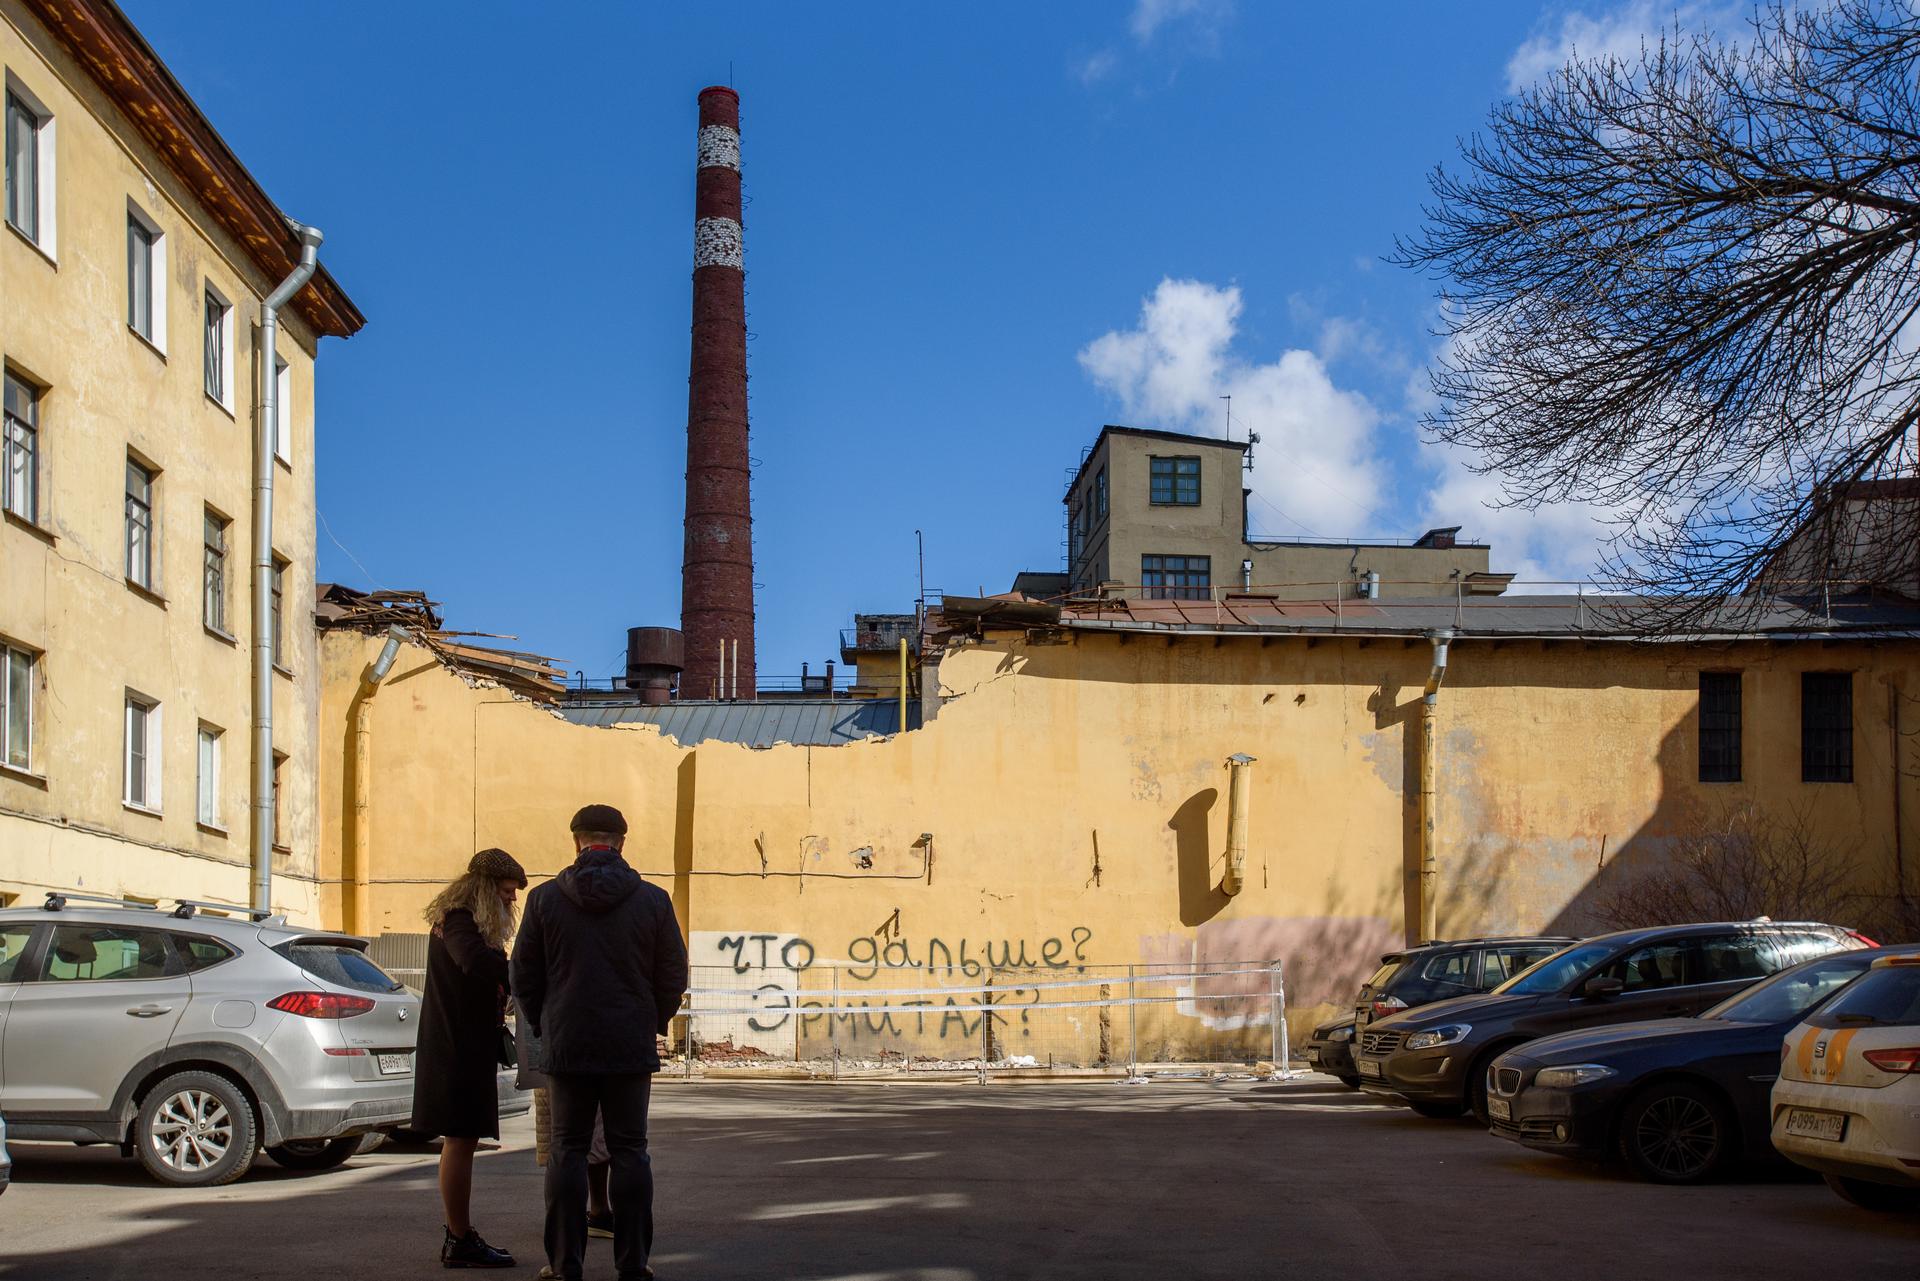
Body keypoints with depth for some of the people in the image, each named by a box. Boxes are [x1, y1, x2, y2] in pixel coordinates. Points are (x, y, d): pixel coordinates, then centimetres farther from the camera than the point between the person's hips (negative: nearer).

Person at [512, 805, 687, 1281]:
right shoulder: (653, 900, -2)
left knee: (567, 1151, 7)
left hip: (566, 1045, 0)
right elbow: (674, 977, 3)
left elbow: (523, 975, 6)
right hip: (631, 1046, 0)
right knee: (629, 1151, 6)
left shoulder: (545, 899, -1)